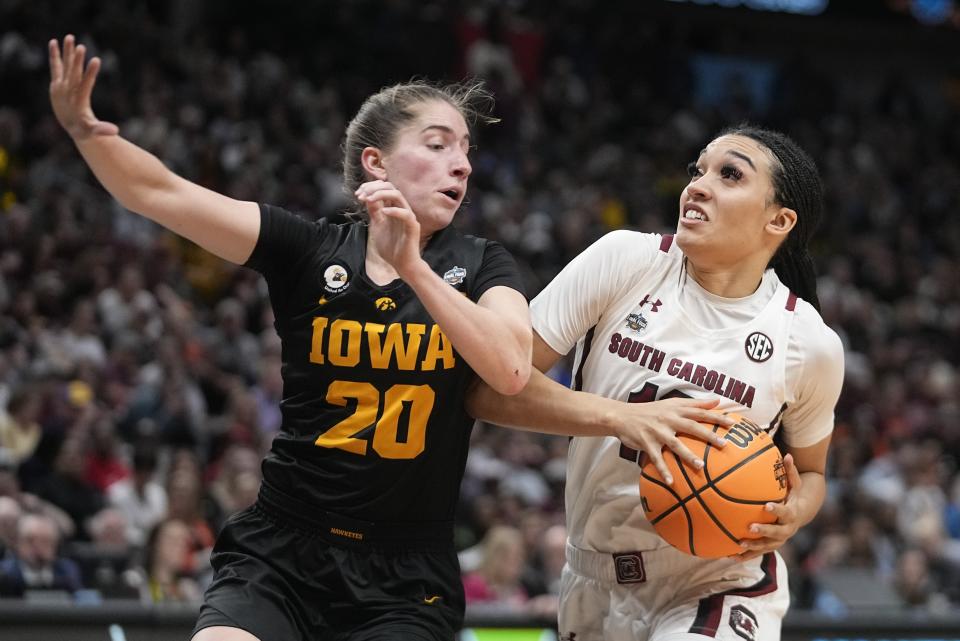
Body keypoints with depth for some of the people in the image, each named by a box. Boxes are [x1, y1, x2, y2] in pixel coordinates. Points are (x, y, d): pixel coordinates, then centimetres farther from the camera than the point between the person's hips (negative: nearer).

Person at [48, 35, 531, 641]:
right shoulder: (310, 250, 0)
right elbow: (162, 193, -8)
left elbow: (510, 370, -19)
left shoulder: (480, 266, 0)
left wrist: (412, 266, -26)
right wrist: (87, 131, -26)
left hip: (405, 578, 0)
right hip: (281, 550, 0)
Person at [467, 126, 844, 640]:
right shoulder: (625, 261, -10)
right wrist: (619, 416, -26)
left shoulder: (811, 344, -8)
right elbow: (489, 385, -13)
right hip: (597, 588, 2)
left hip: (719, 593, -2)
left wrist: (792, 513, -12)